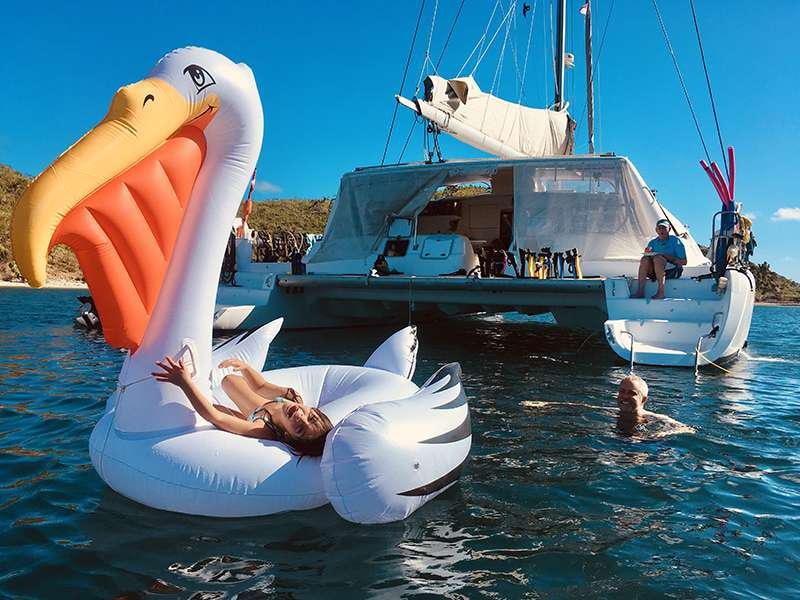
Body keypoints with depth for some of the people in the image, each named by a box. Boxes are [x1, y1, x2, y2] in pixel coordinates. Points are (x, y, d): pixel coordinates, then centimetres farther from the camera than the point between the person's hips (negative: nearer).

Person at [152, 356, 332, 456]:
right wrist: (244, 367, -21)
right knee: (228, 380, 15)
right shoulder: (293, 397, -36)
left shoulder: (263, 432, -50)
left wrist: (186, 383, -53)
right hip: (263, 409, 5)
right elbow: (261, 387, -14)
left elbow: (214, 417, -50)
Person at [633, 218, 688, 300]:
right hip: (655, 273, 4)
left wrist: (667, 257, -15)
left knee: (658, 258, -30)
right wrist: (648, 254, -11)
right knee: (645, 259, -22)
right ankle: (640, 291, -28)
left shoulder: (675, 240, 2)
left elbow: (683, 262, -4)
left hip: (673, 270, -4)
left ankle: (661, 292, -35)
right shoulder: (653, 242, 14)